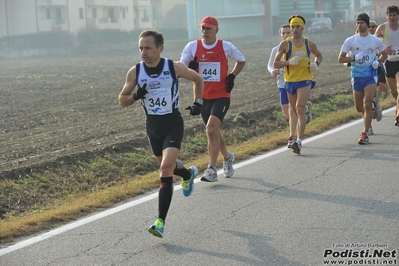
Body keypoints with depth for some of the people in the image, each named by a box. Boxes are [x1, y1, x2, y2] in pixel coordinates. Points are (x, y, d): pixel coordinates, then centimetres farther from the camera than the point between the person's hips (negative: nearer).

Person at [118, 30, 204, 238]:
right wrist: (135, 96, -19)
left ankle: (161, 221, -18)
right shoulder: (135, 72, -7)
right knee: (167, 165, 22)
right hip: (152, 125, 4)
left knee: (166, 170, -18)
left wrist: (198, 102, -3)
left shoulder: (174, 68, -12)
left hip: (173, 123, -4)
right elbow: (122, 100, 1)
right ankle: (188, 174, 59)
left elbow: (198, 80, 7)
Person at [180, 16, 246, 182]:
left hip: (221, 96, -3)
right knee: (213, 131, 15)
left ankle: (212, 170, -16)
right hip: (202, 97, 4)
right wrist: (189, 67, -24)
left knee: (211, 129, -20)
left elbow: (241, 61, 14)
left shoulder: (226, 47, -3)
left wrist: (232, 76, -2)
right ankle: (228, 157, 43)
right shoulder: (192, 47, -1)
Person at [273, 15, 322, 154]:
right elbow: (275, 64, -4)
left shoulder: (309, 44, 1)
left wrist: (316, 63, -3)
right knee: (295, 111, 12)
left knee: (300, 109, -17)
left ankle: (299, 141, -24)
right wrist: (289, 62, -21)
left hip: (305, 80, -2)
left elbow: (319, 55, 20)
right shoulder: (285, 44, -4)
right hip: (290, 81, 2)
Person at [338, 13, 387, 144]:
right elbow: (340, 58, 2)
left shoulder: (376, 41, 0)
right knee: (359, 107, 11)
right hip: (356, 76, 2)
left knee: (367, 105, -14)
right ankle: (368, 123, 43)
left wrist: (378, 62, -5)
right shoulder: (350, 41, 0)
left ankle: (365, 134, -14)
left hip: (371, 76, -2)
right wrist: (354, 58, -14)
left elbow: (384, 54, 16)